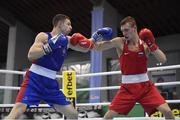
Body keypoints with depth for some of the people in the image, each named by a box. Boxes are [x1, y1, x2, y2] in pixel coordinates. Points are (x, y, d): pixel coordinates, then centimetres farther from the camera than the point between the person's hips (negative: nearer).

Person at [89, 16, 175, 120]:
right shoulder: (119, 42, -5)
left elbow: (163, 60, -8)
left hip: (145, 85, 0)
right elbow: (95, 47, -5)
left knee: (167, 111, -8)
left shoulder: (146, 42, -3)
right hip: (127, 87, 0)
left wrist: (152, 45, -19)